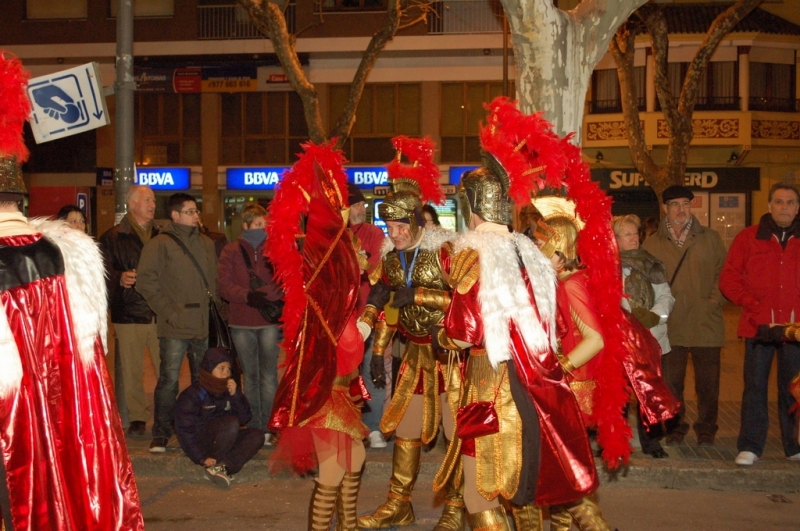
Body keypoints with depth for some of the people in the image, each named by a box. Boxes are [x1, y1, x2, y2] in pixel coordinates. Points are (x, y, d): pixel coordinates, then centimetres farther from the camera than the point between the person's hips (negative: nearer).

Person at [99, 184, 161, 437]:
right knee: (131, 371, 2)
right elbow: (104, 273, -4)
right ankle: (137, 418, 14)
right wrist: (120, 278, -22)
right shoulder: (112, 238, 4)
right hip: (129, 314, -2)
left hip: (160, 314, 2)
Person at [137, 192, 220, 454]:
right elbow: (145, 281, -9)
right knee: (169, 380, -4)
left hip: (203, 325, 6)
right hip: (175, 327, -6)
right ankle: (161, 435, 5)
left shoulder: (206, 243, 15)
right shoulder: (160, 244, -4)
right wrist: (167, 311, -12)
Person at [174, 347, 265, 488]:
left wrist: (235, 396, -15)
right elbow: (184, 430, -15)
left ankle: (223, 467, -30)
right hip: (201, 442, -6)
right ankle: (212, 466, -23)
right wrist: (202, 458, -23)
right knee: (231, 423, -31)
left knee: (257, 435, -17)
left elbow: (244, 419, 1)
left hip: (224, 442, 7)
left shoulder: (230, 390, 7)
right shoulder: (191, 395, -12)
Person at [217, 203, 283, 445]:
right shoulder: (231, 251, 8)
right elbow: (224, 285, -2)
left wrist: (268, 297, -20)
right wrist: (249, 297, -16)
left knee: (268, 374, -4)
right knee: (250, 375, 9)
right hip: (241, 322, 2)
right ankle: (254, 427, 16)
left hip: (270, 321, -2)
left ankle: (268, 427, 0)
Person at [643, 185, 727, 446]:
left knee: (707, 381, 5)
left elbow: (724, 272, 8)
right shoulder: (652, 244, 6)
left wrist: (715, 299, -4)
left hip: (706, 324, 0)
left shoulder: (710, 238, 7)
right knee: (671, 381, 6)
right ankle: (675, 428, 20)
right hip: (669, 325, 0)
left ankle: (706, 430, 20)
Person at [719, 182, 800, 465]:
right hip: (759, 326, -1)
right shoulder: (748, 238, 5)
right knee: (755, 386, 4)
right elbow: (728, 280, 4)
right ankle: (750, 446, 10)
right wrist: (754, 306, -6)